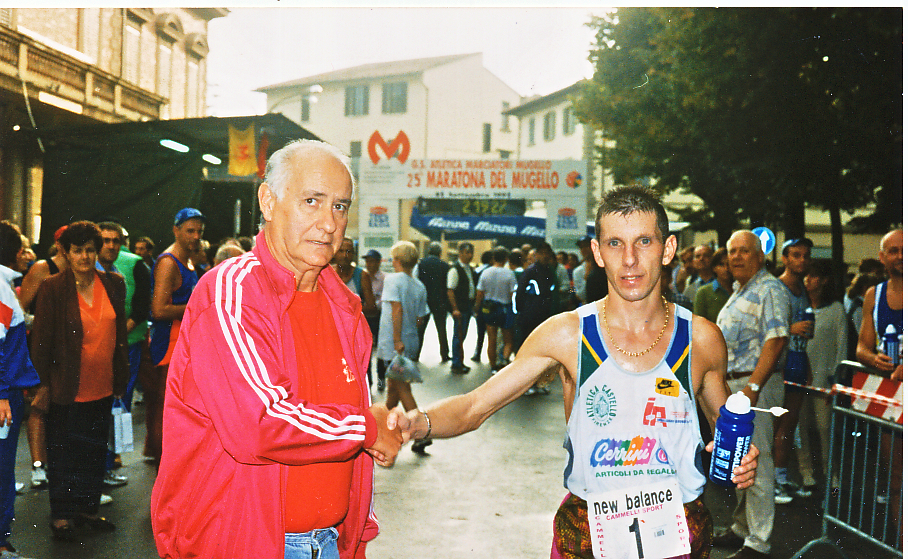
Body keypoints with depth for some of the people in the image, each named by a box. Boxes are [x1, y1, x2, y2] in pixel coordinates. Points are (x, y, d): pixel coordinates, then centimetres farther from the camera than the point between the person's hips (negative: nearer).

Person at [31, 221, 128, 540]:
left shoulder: (114, 285, 4)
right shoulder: (53, 289, -8)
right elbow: (41, 340, -7)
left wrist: (121, 379, 9)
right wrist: (43, 383, -9)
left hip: (102, 387, 4)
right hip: (67, 388, -4)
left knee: (95, 449, 14)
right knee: (63, 451, 7)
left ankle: (87, 507, 28)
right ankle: (61, 514, 20)